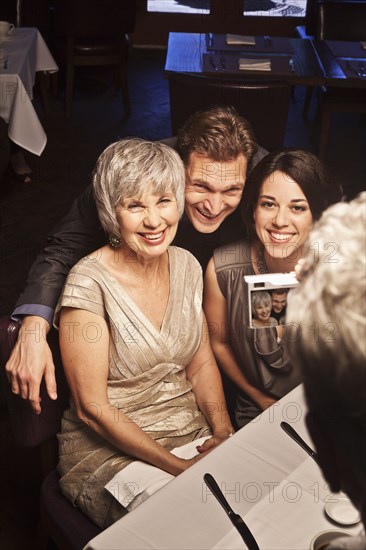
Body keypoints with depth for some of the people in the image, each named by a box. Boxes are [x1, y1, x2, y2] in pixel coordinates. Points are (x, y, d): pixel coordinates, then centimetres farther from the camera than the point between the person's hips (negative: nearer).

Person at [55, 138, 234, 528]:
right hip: (110, 448, -6)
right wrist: (180, 467, -18)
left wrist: (223, 430, -9)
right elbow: (92, 409, -16)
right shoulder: (90, 283, -18)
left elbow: (201, 364, 8)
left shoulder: (186, 265, 1)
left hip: (194, 432, 6)